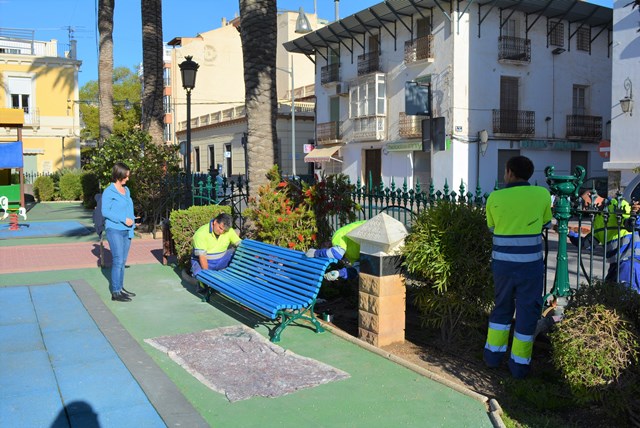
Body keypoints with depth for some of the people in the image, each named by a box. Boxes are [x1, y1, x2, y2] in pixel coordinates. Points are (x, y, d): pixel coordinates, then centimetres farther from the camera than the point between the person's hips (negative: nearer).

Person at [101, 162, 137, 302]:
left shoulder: (126, 190, 13)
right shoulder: (109, 192, -9)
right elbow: (105, 211, -13)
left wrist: (132, 220, 4)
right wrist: (124, 219, -18)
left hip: (127, 230, 7)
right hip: (115, 230, -7)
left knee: (123, 261, 12)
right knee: (117, 261, -8)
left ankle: (121, 288, 21)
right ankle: (115, 293, -4)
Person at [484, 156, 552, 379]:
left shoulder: (495, 197, -4)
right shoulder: (542, 194, -5)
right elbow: (546, 223, 11)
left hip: (502, 263, 2)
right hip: (530, 264, -2)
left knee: (501, 307, 19)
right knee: (527, 312, 10)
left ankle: (493, 354, 26)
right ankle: (519, 364, 16)